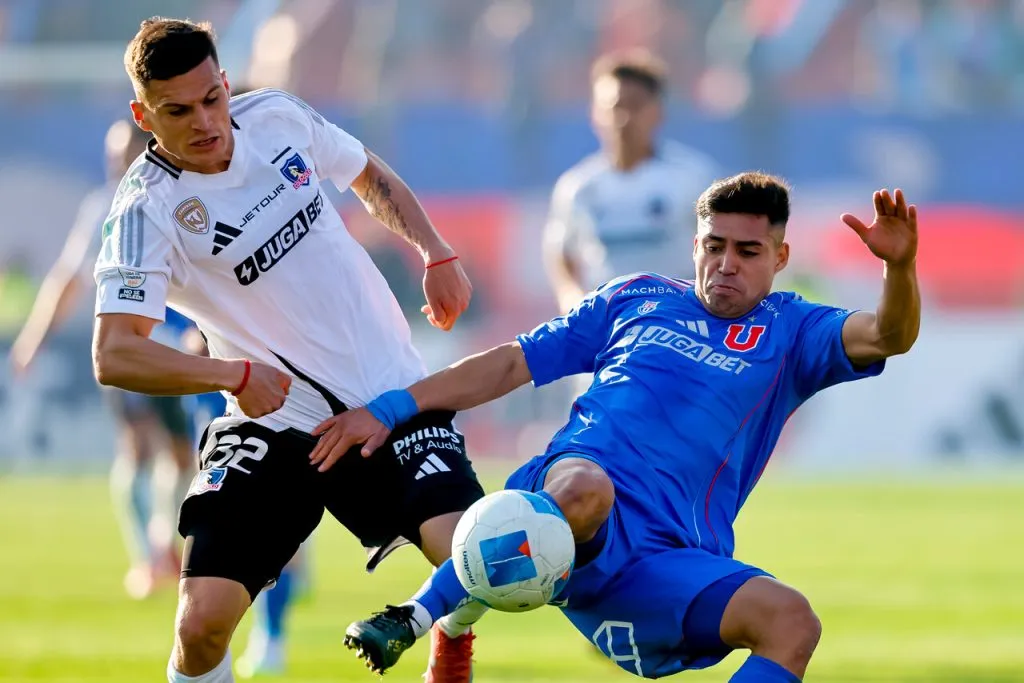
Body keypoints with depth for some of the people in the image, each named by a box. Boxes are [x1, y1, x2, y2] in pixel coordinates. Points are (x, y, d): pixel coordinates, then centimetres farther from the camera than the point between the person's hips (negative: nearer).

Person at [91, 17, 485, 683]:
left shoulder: (277, 117, -1)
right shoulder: (147, 210, -16)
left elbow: (371, 177, 21)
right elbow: (114, 355, -25)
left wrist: (437, 255, 11)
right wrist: (233, 374, -32)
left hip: (392, 395, 3)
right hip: (271, 422, -3)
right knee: (202, 624, -17)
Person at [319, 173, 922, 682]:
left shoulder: (790, 332, 16)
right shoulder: (634, 300, 20)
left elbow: (888, 336, -3)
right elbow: (511, 364, 22)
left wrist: (900, 266, -26)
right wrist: (389, 410, 15)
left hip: (670, 561, 1)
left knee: (793, 622, -27)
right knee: (585, 486, -39)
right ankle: (418, 617, -26)